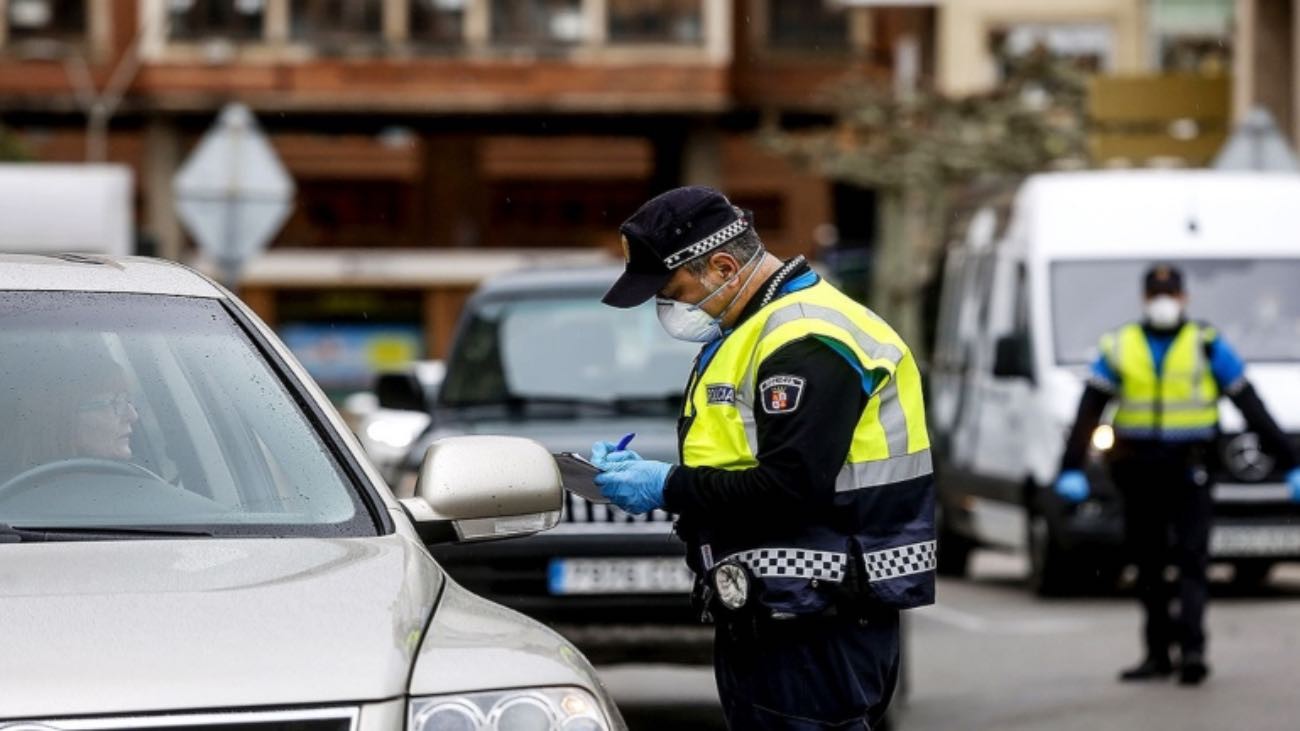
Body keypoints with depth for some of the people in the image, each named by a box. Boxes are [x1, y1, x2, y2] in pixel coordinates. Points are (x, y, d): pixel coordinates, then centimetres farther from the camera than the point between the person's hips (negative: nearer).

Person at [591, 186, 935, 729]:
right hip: (767, 623, 11)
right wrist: (639, 471, 7)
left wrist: (668, 489, -16)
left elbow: (790, 488, -25)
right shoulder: (755, 329, 19)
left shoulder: (807, 342, -17)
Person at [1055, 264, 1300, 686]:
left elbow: (1252, 408, 5)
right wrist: (1071, 470, -7)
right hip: (1138, 470, 3)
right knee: (1148, 564, 7)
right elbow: (1088, 412, 4)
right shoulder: (1120, 348, 7)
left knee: (1192, 557, -12)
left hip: (1189, 470, -3)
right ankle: (1158, 654, 15)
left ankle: (1192, 648, -19)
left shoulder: (1207, 346, 3)